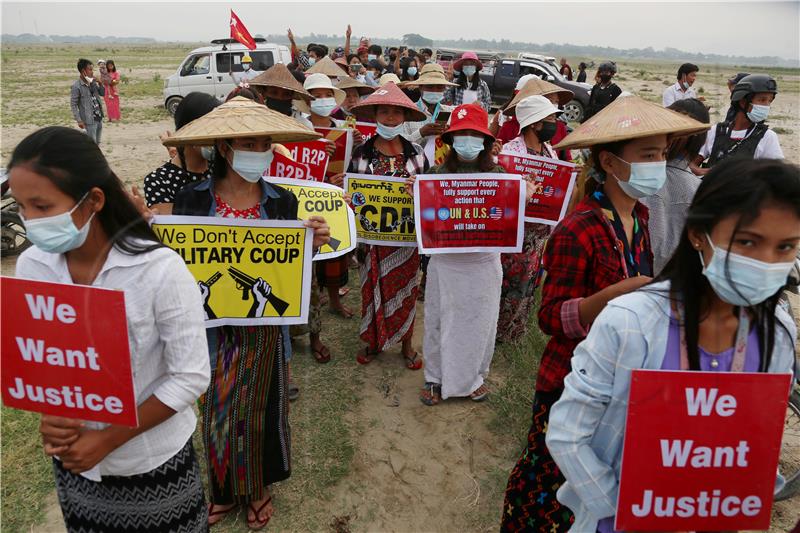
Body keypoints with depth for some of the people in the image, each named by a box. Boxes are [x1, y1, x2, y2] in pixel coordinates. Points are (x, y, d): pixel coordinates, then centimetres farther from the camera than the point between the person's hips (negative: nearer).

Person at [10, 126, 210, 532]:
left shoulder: (160, 270, -25)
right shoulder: (30, 266, -10)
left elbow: (191, 377, -20)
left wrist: (108, 439, -17)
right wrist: (47, 415, -15)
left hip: (153, 461, -4)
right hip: (73, 457, 4)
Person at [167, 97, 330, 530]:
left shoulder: (282, 202, -6)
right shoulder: (191, 200, -9)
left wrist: (314, 244, -19)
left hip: (265, 328, 0)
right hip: (213, 328, 0)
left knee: (261, 410, 16)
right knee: (217, 412, 17)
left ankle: (259, 487, 42)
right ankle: (225, 488, 42)